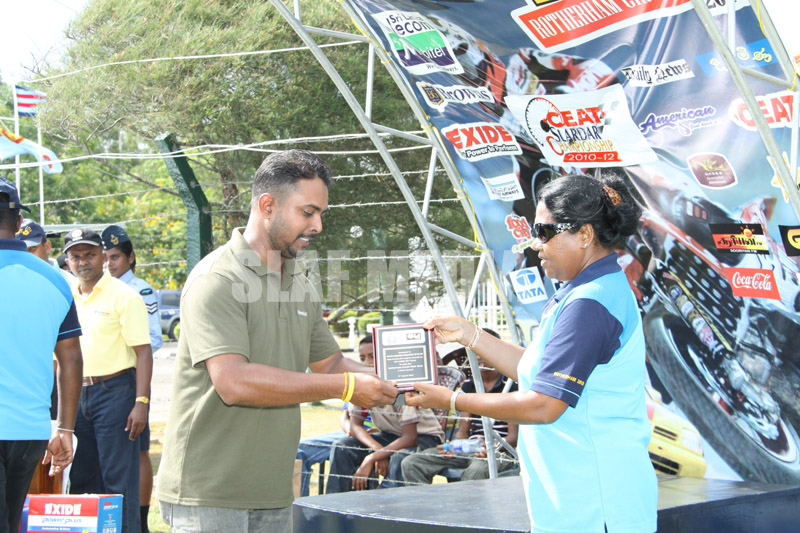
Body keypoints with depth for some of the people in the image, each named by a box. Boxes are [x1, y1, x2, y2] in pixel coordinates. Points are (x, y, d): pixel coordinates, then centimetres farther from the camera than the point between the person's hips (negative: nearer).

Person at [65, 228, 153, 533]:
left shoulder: (124, 296, -8)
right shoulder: (68, 297, 11)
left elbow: (143, 352, -12)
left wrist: (141, 402, -20)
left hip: (115, 392, -6)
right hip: (77, 394, 7)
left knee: (119, 478, -4)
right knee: (81, 479, 14)